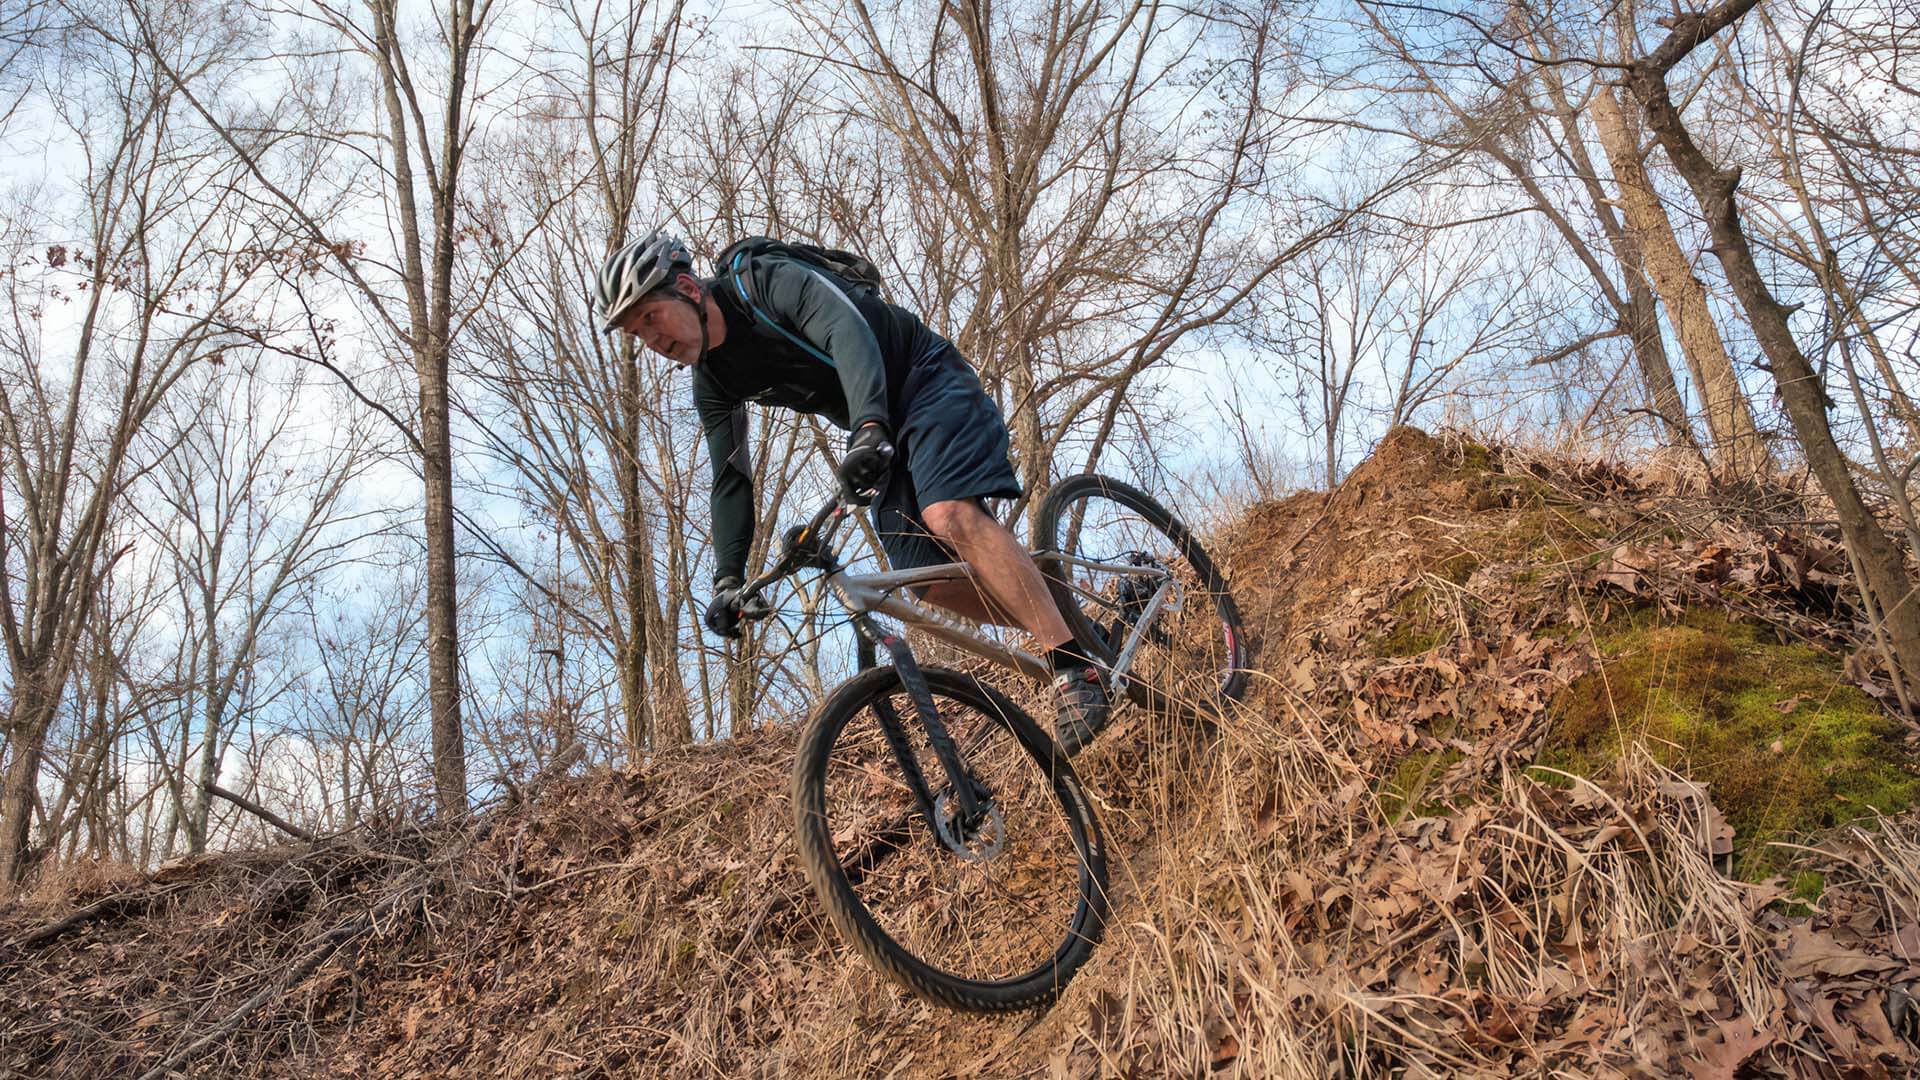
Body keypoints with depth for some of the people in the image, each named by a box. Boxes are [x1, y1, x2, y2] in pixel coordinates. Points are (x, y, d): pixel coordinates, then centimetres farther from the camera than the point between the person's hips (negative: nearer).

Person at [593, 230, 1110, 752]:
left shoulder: (768, 281, -19)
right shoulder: (713, 383, 3)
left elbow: (847, 330, -36)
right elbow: (732, 480, 6)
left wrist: (869, 425, -52)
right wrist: (728, 579, -4)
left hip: (928, 382, -8)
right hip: (887, 436, 8)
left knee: (951, 516, -30)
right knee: (936, 585, -6)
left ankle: (1076, 666, -33)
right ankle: (1073, 622, 7)